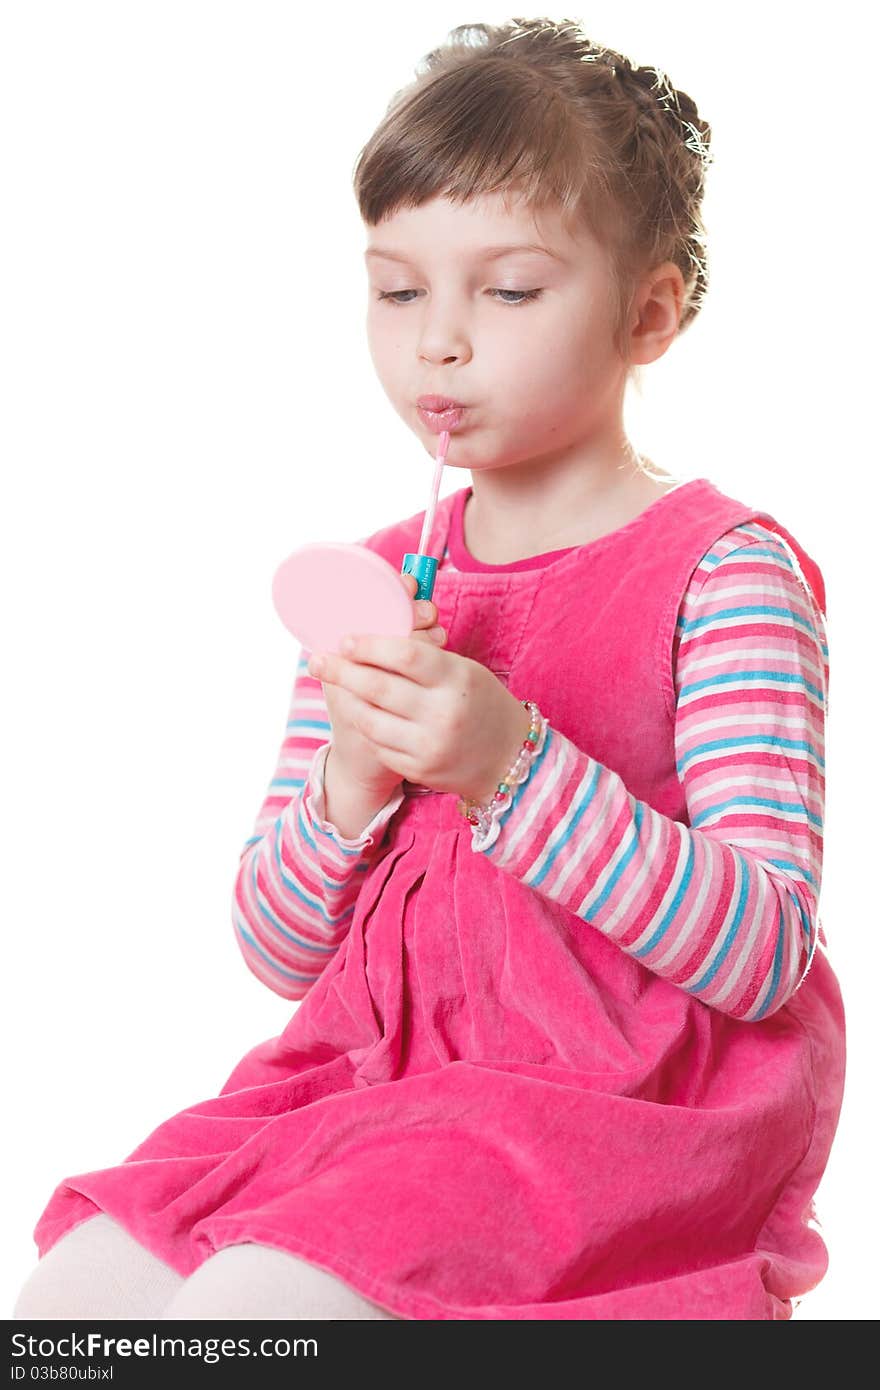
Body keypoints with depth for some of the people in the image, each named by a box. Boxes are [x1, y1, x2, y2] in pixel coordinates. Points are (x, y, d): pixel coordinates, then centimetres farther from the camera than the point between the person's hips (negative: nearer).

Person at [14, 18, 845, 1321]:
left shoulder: (723, 568, -6)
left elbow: (764, 956, -16)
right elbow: (278, 952, 11)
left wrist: (513, 767, -25)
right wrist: (347, 790, -11)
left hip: (628, 1101, -5)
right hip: (381, 1069, 6)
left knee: (239, 1303, -25)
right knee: (67, 1300, -12)